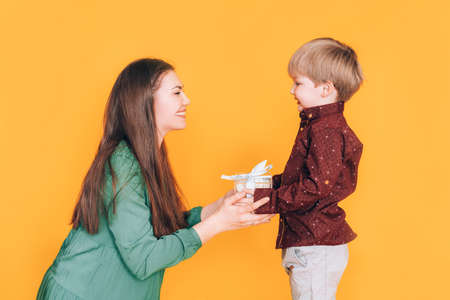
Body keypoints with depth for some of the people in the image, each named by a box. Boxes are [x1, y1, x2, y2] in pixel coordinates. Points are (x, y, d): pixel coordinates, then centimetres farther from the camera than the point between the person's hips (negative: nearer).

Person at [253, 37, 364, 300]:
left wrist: (268, 200, -21)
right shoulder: (318, 125, 14)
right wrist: (271, 182, 10)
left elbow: (317, 188, -25)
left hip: (316, 248, -11)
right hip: (310, 242, 11)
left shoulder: (326, 131, -20)